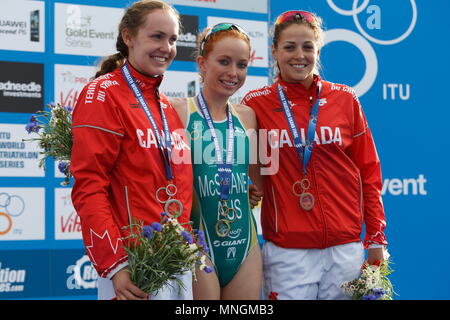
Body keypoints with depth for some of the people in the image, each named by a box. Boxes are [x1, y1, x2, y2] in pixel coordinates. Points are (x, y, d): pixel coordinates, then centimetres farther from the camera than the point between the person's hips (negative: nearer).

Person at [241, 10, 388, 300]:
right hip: (286, 249, -1)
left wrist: (376, 238, 6)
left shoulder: (345, 99, 4)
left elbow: (368, 172, 8)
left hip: (345, 245, 1)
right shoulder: (256, 104, 1)